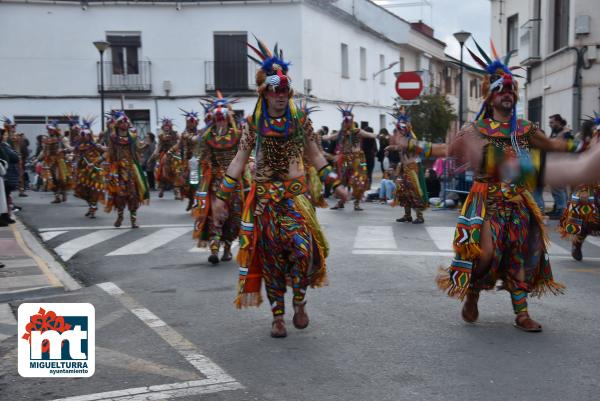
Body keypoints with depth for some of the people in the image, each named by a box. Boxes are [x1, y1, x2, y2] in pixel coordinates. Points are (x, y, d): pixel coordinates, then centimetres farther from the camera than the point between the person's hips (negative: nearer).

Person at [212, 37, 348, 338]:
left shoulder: (299, 120, 3)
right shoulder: (254, 123, 1)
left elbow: (315, 157, 10)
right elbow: (239, 160, 2)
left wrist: (335, 185, 6)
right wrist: (222, 196, -2)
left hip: (295, 192, 0)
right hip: (265, 195, 0)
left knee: (302, 247, -17)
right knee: (270, 254, 3)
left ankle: (299, 301, 9)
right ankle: (277, 316, 15)